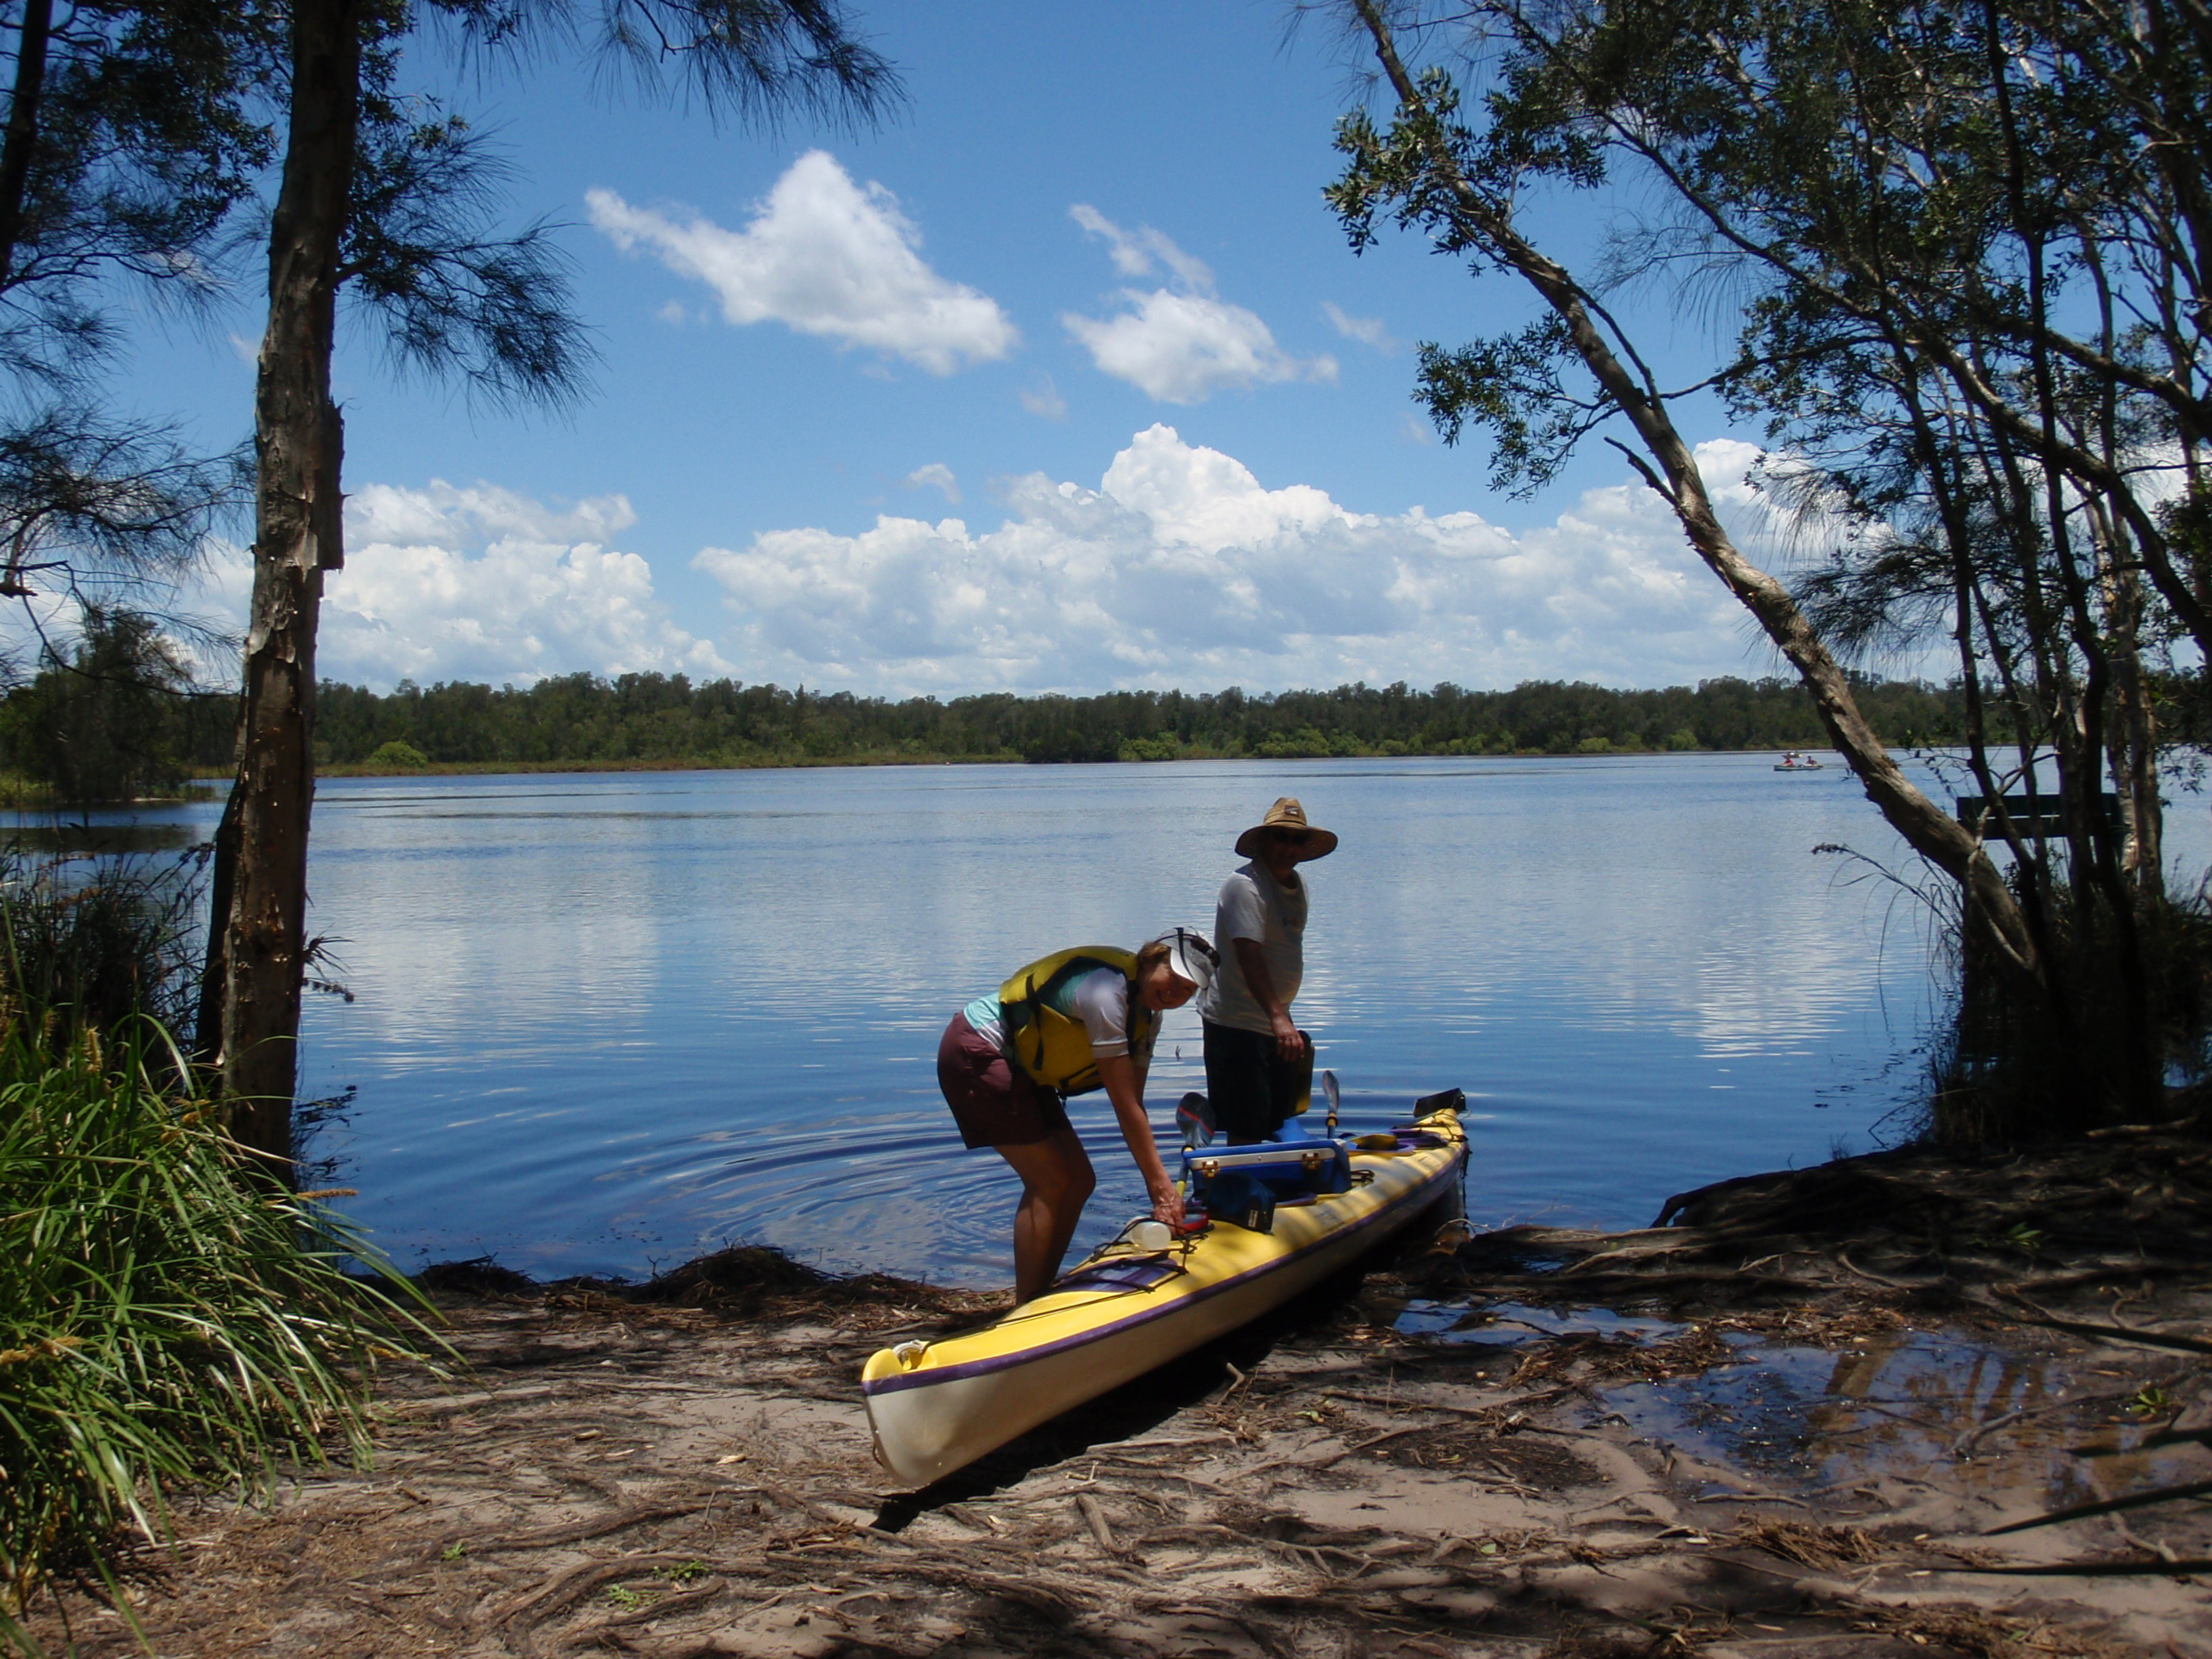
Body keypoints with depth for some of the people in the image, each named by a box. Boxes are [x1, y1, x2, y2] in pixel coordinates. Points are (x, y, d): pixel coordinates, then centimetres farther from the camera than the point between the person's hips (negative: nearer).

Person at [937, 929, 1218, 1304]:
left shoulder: (1147, 1013, 3)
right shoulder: (1107, 989, -27)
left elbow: (1133, 1103, 2)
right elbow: (1124, 1105, -27)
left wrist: (1157, 1188, -5)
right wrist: (1160, 1182, -24)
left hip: (1020, 1068, 10)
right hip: (975, 1052, -10)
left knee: (1079, 1181, 5)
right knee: (1050, 1180, -14)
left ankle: (1042, 1295, 14)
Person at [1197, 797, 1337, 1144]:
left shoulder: (1297, 885, 12)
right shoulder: (1245, 886, -17)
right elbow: (1248, 955, -29)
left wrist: (1283, 1018, 20)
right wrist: (1278, 1018, -39)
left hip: (1276, 1024, 9)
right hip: (1236, 1025, -9)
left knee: (1275, 1125, 13)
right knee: (1246, 1133, -8)